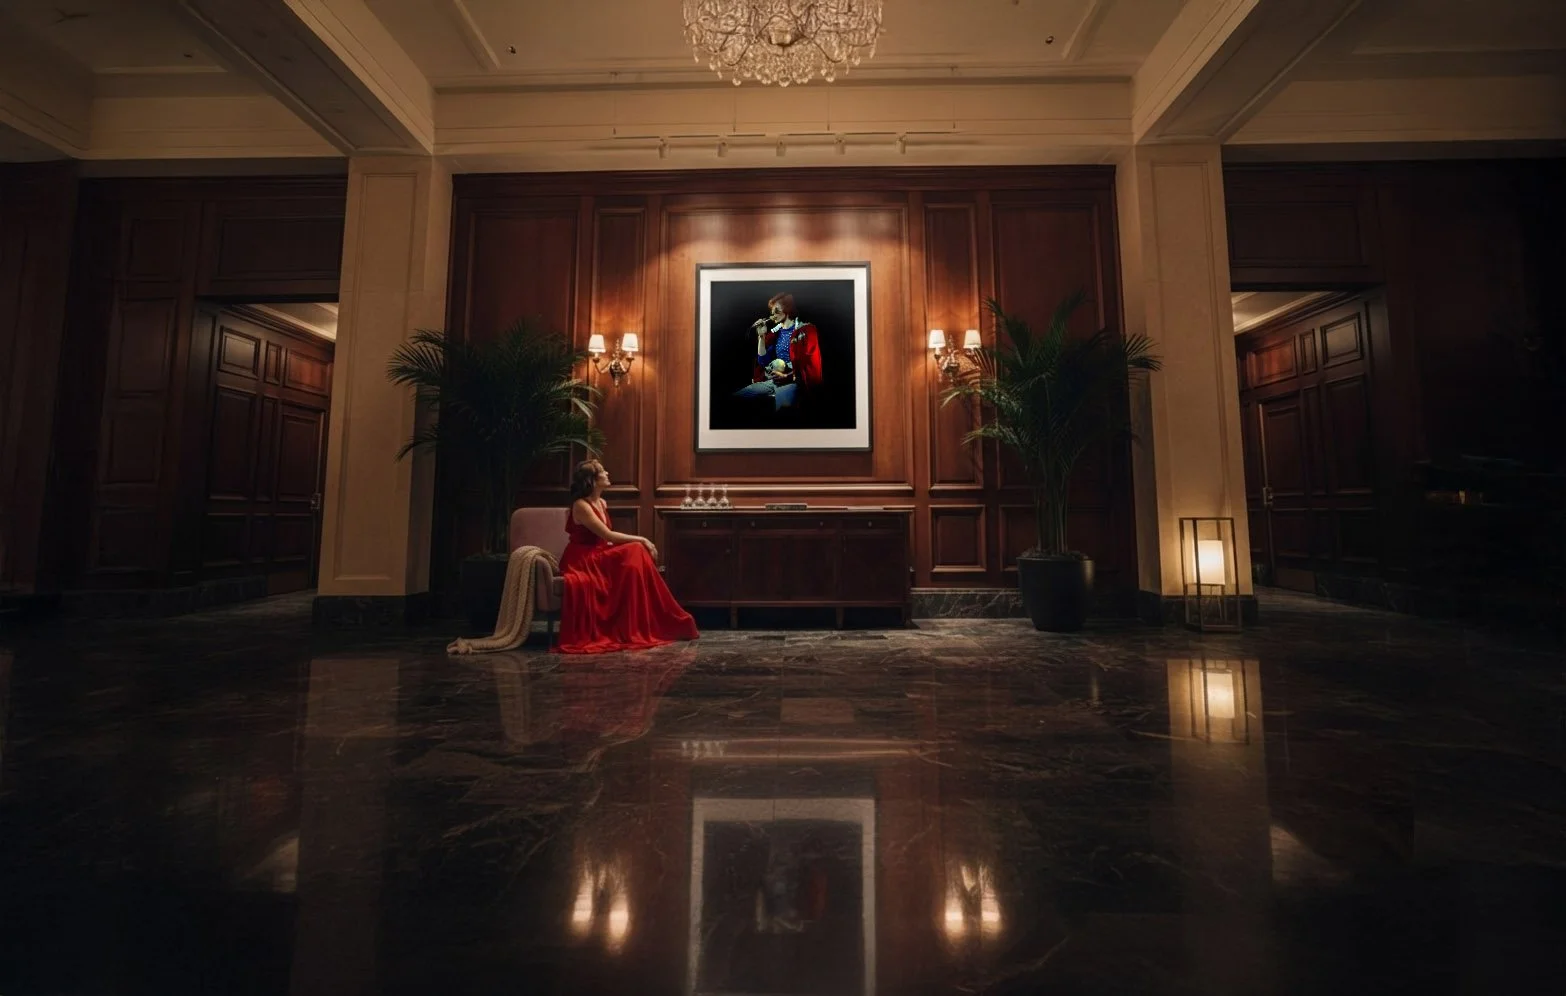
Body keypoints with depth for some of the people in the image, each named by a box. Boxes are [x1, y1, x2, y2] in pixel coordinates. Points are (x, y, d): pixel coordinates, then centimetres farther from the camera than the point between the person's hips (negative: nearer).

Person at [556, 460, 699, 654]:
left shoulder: (602, 503, 10)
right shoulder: (581, 506, -17)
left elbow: (606, 540, 9)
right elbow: (608, 535, -22)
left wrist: (639, 542, -6)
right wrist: (641, 539, -18)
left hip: (598, 556, 8)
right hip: (581, 562, -8)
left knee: (636, 552, -15)